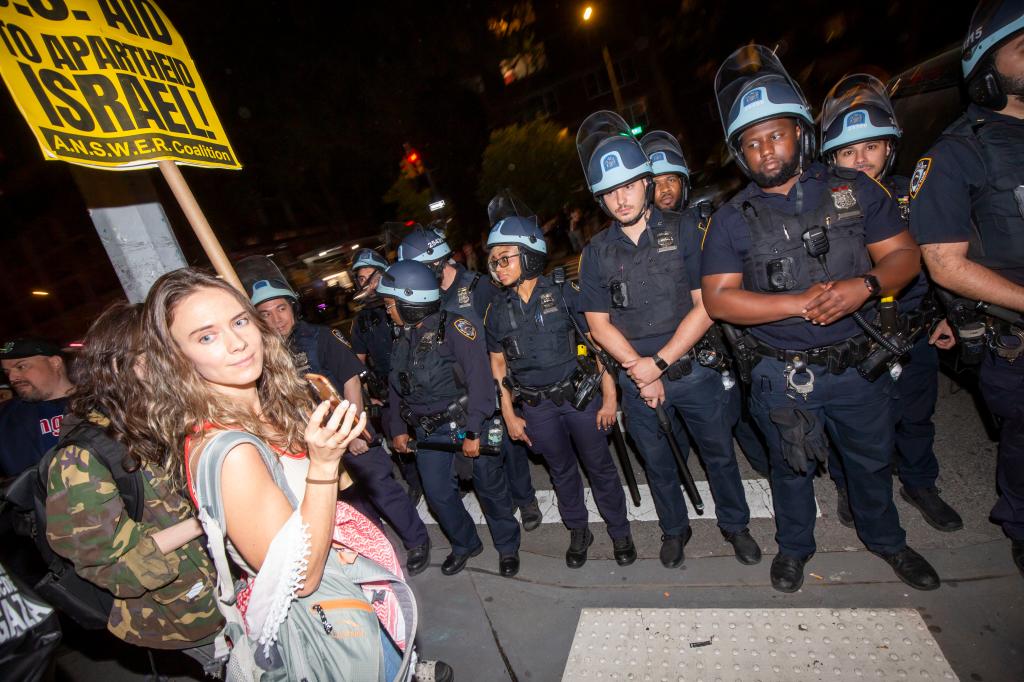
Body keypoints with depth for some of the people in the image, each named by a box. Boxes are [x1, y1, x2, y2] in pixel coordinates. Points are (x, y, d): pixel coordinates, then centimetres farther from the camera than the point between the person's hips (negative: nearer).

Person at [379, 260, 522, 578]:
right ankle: (464, 544, 37)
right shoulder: (403, 337, 7)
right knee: (437, 494, 11)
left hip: (466, 423, -6)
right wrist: (398, 429, 10)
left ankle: (507, 546, 31)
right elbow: (396, 387, 15)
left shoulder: (454, 328, -17)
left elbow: (480, 380, -20)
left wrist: (473, 432, -20)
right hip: (428, 431, 6)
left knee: (490, 487, 7)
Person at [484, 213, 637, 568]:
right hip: (537, 408, 2)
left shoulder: (564, 295, -10)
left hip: (579, 396, -2)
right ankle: (578, 532, 40)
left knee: (599, 465, 12)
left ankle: (619, 532, 34)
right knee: (561, 470, 18)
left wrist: (610, 397, -7)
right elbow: (498, 364, 6)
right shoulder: (497, 310, -2)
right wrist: (509, 415, 6)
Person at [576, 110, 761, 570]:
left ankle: (735, 525, 42)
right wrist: (640, 370, -13)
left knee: (719, 453, 16)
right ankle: (674, 530, 42)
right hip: (636, 378, 1)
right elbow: (599, 324, -2)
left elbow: (705, 305, -11)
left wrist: (659, 363, -17)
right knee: (658, 463, 18)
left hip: (694, 370, -1)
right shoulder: (596, 252, -2)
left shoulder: (683, 230, -6)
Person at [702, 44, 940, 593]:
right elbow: (717, 299, -14)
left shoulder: (855, 190, 0)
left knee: (872, 460, 22)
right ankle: (794, 547, 42)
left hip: (859, 363, 3)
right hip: (782, 375, -2)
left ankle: (885, 539, 51)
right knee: (791, 466, 17)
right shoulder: (732, 219, -8)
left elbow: (905, 254, 0)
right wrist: (798, 304, -23)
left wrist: (865, 286, -21)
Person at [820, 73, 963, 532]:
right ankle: (849, 488, 38)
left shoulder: (912, 196, 1)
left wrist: (942, 316, 11)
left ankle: (919, 485, 45)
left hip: (913, 338, 4)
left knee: (916, 416, 21)